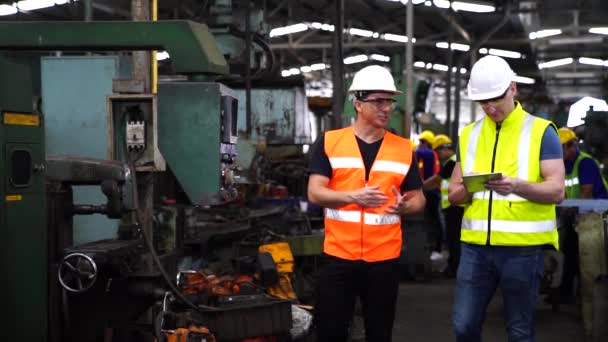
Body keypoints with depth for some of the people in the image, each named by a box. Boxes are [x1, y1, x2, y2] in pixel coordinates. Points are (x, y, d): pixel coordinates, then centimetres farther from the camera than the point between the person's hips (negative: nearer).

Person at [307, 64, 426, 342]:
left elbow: (418, 199, 10)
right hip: (337, 256, -1)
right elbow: (314, 193, -5)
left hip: (384, 258, 2)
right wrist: (353, 197, -23)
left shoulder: (404, 149, 7)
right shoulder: (328, 143, 1)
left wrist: (405, 206, -15)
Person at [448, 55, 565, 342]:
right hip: (475, 245, 4)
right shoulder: (468, 135, 11)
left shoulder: (541, 131, -1)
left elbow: (557, 191, -9)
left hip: (523, 246, -3)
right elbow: (453, 195, 12)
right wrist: (467, 189, -12)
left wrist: (517, 186, -27)